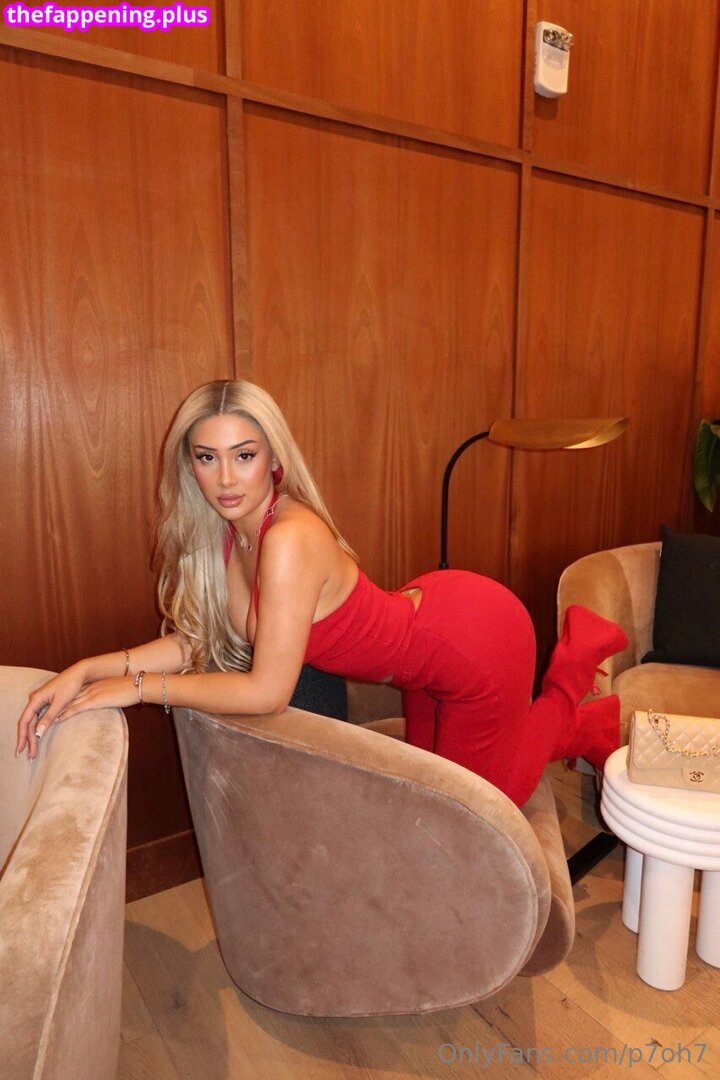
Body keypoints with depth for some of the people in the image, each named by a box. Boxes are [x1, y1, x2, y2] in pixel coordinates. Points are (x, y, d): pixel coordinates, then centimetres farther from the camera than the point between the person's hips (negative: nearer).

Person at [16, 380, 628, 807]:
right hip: (425, 615, 8)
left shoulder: (290, 538, -35)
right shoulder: (222, 532, -10)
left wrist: (138, 686, -26)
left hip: (478, 643, -7)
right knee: (435, 766, 30)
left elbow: (267, 691, -32)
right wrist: (86, 670, -14)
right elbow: (198, 642, -5)